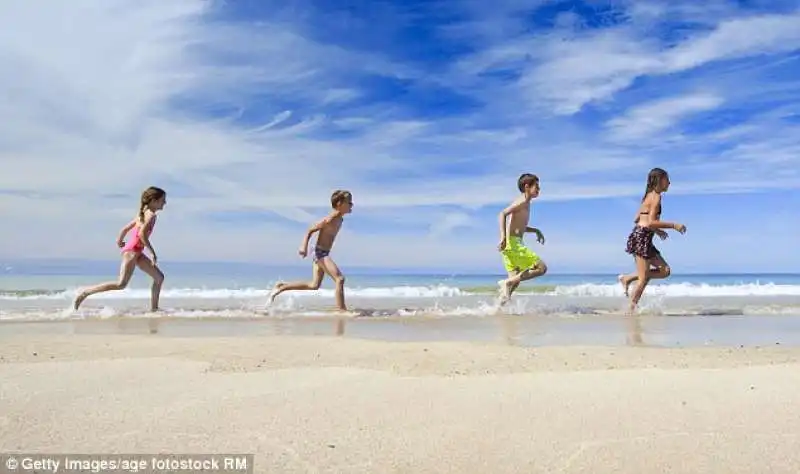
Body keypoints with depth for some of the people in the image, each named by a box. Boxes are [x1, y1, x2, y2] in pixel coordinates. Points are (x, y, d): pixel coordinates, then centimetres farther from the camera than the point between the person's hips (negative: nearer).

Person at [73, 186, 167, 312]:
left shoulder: (143, 214, 16)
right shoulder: (151, 215, -12)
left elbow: (125, 228, 20)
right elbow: (142, 234, -25)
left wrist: (120, 241, 31)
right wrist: (152, 252, -19)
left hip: (137, 252, 10)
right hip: (132, 251, -10)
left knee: (159, 277, 10)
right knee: (121, 284, -13)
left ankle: (154, 308, 12)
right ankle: (85, 292, -4)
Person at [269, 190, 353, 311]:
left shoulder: (340, 219, 6)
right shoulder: (329, 219, -19)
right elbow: (310, 230, -15)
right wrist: (304, 246, -25)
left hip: (324, 253, 10)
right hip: (320, 252, -10)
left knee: (314, 285, 14)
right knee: (340, 278, -17)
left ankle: (280, 287, 22)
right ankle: (341, 310, -14)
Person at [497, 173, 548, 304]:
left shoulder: (525, 203, 21)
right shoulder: (523, 201, -8)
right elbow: (503, 214, -21)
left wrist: (536, 230, 24)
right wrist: (503, 237, -30)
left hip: (515, 243, 10)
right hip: (512, 243, -10)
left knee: (515, 280, 10)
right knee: (541, 268, -10)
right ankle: (507, 283, -12)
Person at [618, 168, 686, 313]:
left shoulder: (649, 196, 18)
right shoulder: (656, 196, -10)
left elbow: (637, 219, 21)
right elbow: (651, 222, -19)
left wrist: (656, 230, 23)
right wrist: (673, 225, -12)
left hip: (642, 238, 9)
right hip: (642, 238, -9)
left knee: (665, 270, 10)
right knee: (644, 278, -4)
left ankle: (627, 279, 11)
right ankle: (631, 309, 3)